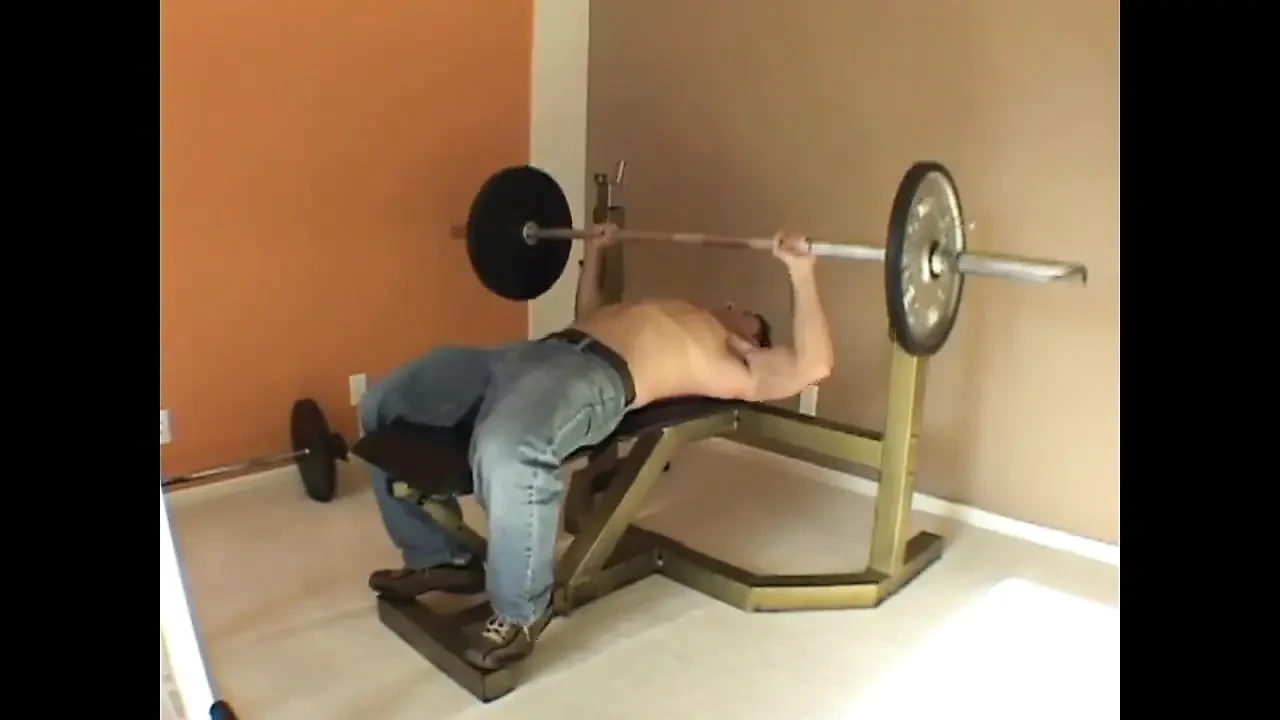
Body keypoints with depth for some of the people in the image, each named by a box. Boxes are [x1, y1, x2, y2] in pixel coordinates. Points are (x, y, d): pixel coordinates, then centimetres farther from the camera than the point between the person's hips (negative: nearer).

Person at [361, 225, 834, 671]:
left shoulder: (736, 368, 15)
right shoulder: (680, 325, 38)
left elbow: (812, 367, -1)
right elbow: (588, 319, 49)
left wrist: (801, 272, -3)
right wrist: (592, 252, 47)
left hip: (598, 377, -9)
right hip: (530, 353, 9)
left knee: (508, 450, -41)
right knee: (385, 406, 3)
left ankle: (520, 612, -13)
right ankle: (440, 558, 14)